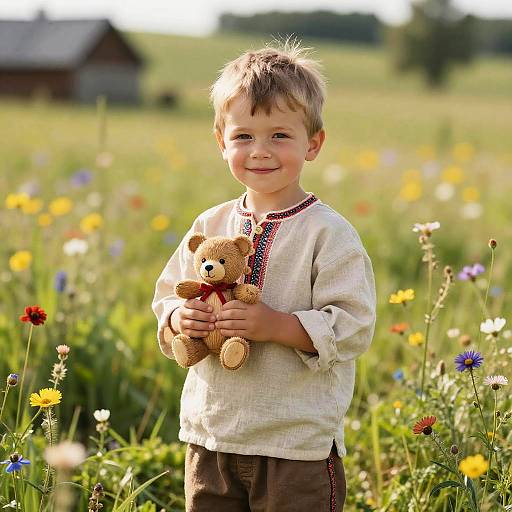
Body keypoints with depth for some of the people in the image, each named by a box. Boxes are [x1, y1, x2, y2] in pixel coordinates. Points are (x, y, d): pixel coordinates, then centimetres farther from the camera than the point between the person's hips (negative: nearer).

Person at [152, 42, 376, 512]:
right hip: (209, 436, 5)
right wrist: (178, 318, -8)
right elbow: (167, 296, 14)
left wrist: (276, 325, -24)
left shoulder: (329, 234, -10)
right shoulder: (209, 227, 7)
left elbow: (352, 328, -14)